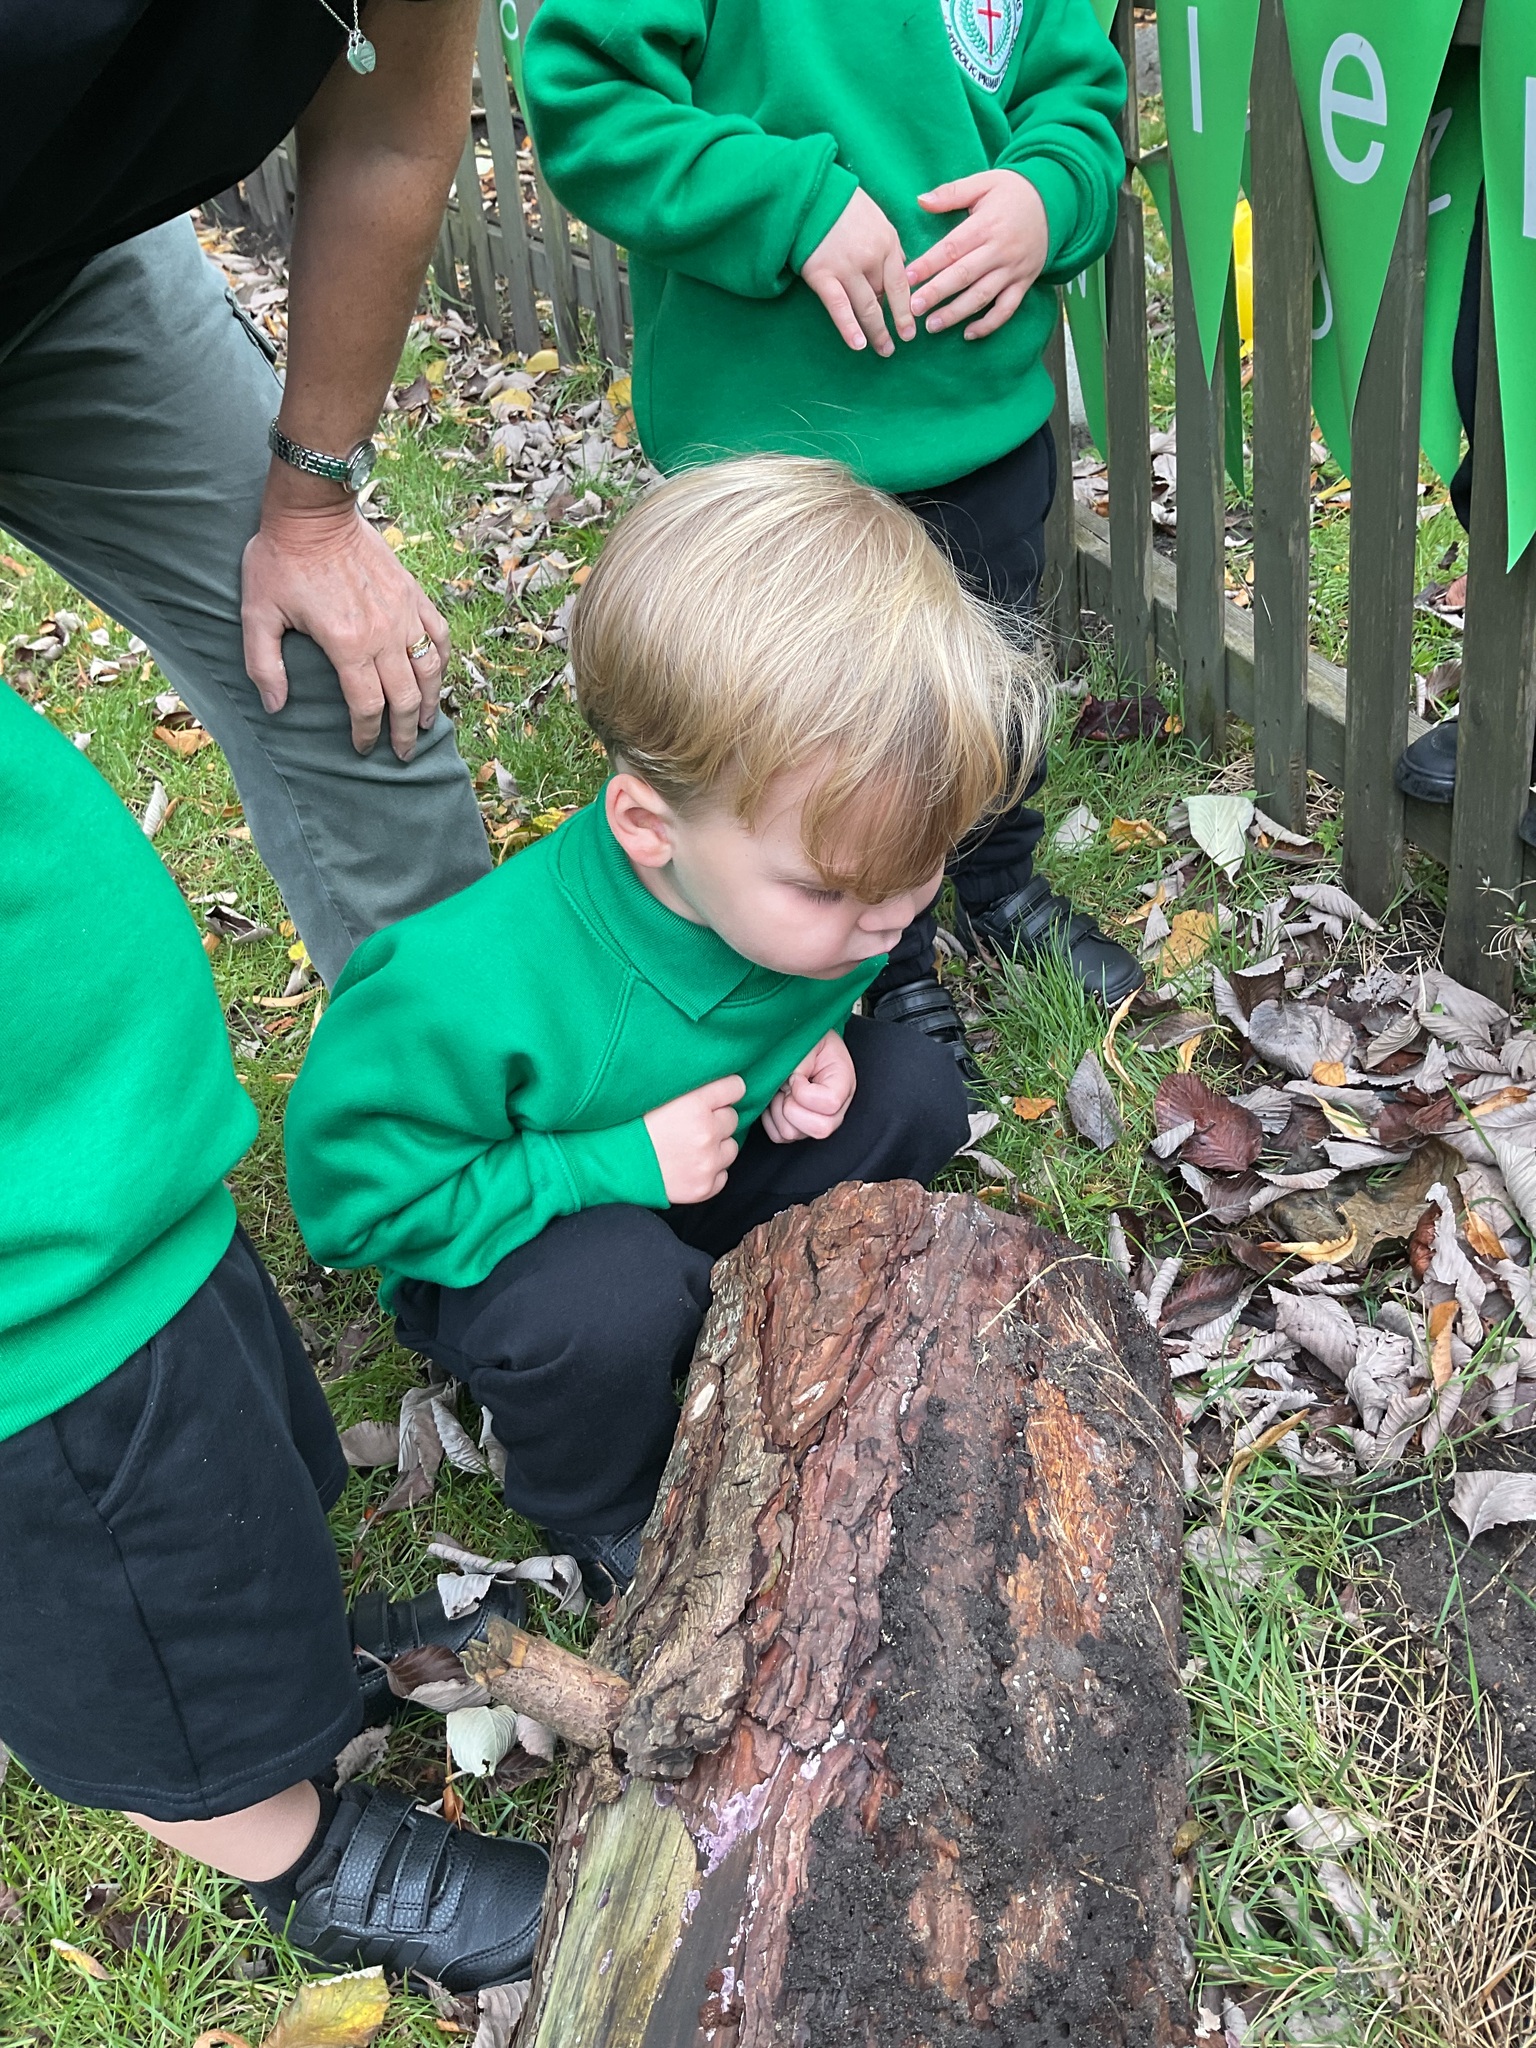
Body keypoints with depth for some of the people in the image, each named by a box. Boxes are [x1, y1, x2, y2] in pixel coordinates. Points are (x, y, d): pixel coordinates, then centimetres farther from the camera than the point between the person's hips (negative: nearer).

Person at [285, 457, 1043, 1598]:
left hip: (705, 1162, 6)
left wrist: (821, 1035, -17)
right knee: (612, 1303, -37)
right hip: (506, 1236, -5)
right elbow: (356, 1190, -28)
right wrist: (616, 1165, -32)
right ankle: (606, 1521, -3)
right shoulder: (469, 994, -42)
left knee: (914, 1092, -11)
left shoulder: (806, 856, -21)